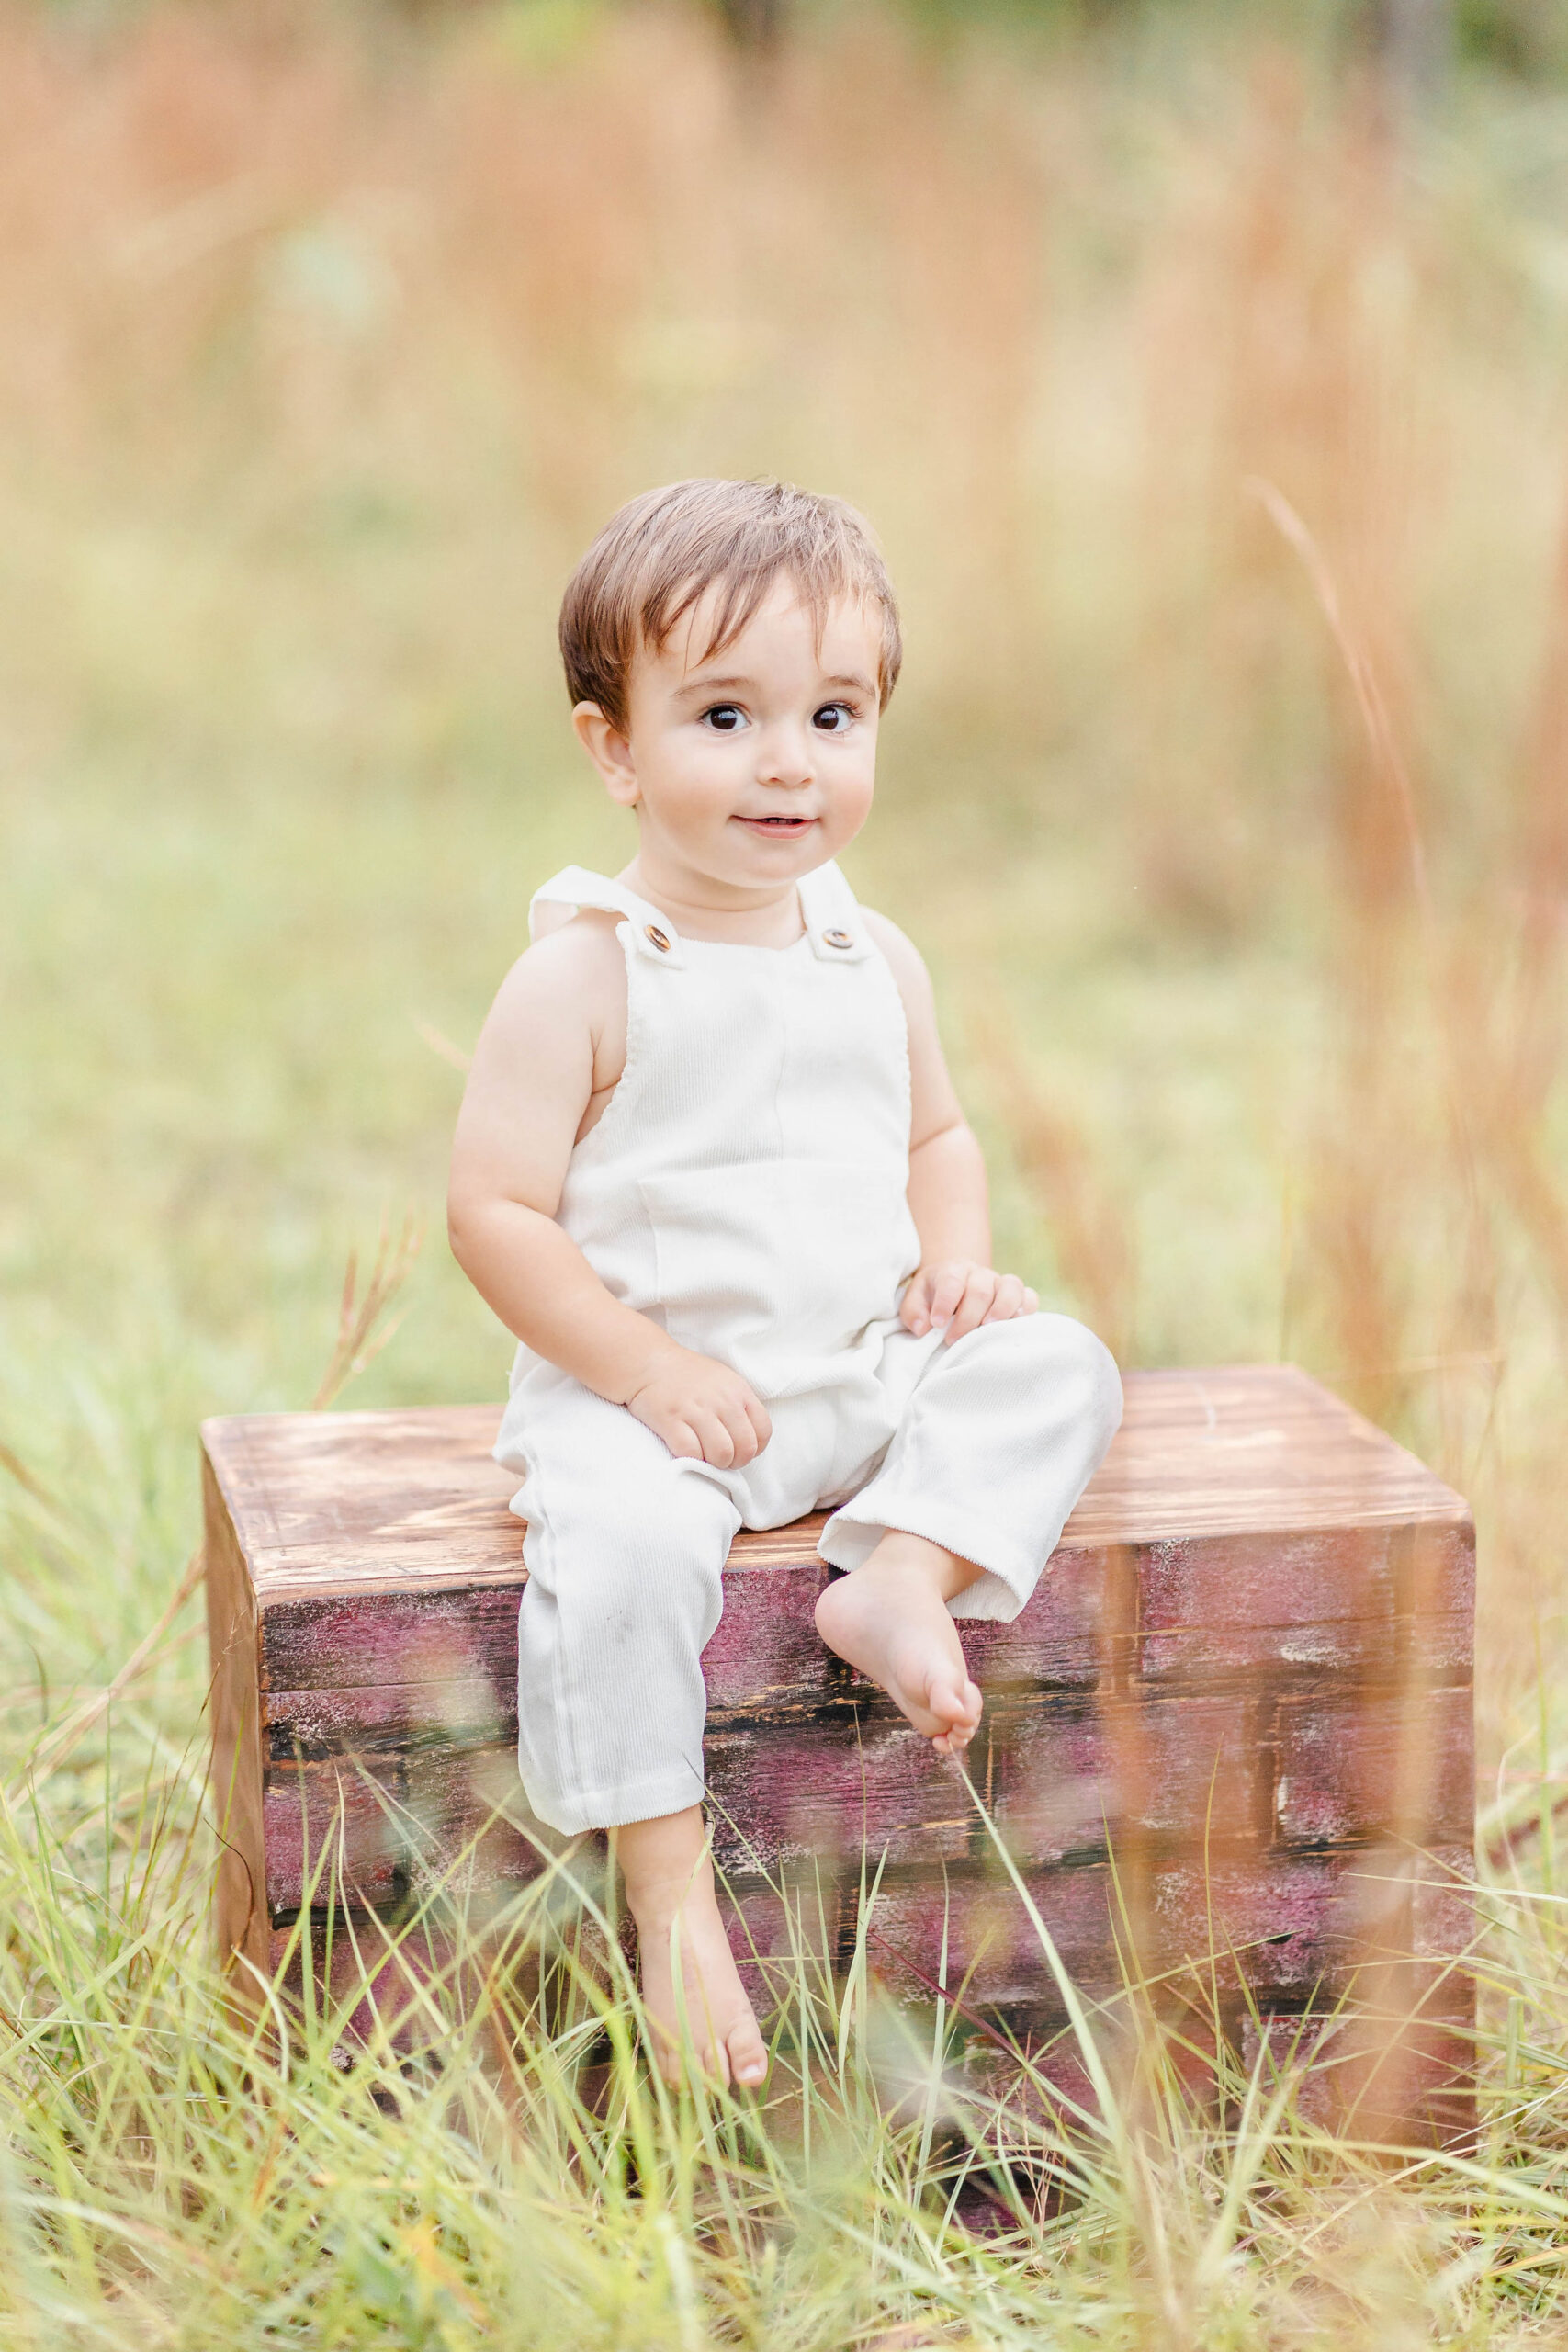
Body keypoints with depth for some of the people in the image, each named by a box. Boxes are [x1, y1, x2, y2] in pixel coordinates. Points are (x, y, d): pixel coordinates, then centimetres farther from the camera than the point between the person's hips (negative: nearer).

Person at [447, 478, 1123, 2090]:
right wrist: (649, 1370, -19)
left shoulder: (875, 962, 8)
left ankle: (902, 1574, -25)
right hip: (643, 1392, -6)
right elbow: (495, 1213, -12)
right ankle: (673, 1906, -24)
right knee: (617, 1544, -32)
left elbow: (937, 1131, 23)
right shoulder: (584, 978, -10)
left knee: (1057, 1367, -9)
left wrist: (959, 1255, 1)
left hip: (868, 1372, 6)